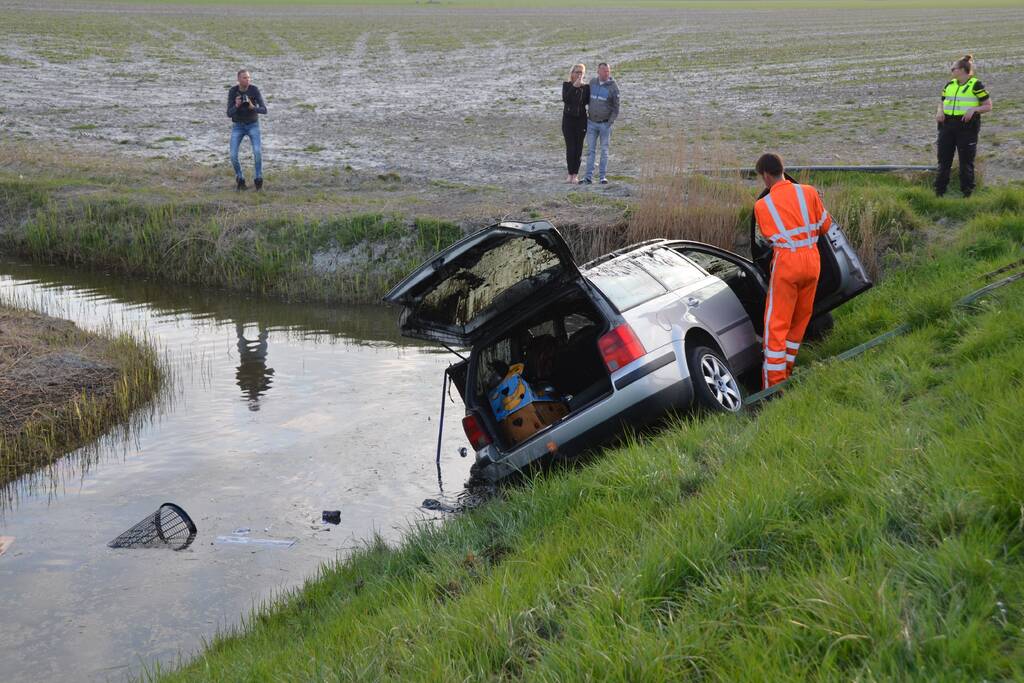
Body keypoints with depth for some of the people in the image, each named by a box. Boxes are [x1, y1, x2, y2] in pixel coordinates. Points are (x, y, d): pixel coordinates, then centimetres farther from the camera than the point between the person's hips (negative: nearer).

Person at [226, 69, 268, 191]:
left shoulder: (255, 90, -15)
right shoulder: (232, 91, -14)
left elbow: (264, 110, -17)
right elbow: (229, 114, -15)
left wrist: (252, 107, -38)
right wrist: (236, 105, -37)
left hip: (253, 125, -1)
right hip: (238, 126, 1)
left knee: (257, 151, -25)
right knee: (233, 156, -15)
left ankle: (258, 179, -6)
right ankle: (240, 179, 11)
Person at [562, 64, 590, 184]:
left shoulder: (586, 87, 3)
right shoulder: (567, 85, 1)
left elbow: (589, 102, -1)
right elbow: (565, 98, -15)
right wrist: (574, 86, -20)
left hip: (581, 120, 1)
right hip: (568, 119, -1)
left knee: (578, 148, 1)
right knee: (570, 148, -4)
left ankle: (575, 174, 8)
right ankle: (570, 174, 4)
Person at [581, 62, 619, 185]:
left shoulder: (613, 87, -7)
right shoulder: (592, 82, 4)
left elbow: (616, 107, -4)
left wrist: (610, 122, -11)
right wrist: (587, 112, 10)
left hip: (605, 123, -3)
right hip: (592, 123, 3)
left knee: (604, 151, 3)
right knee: (590, 150, 1)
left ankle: (603, 176, 7)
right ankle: (589, 176, 2)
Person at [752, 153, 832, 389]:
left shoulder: (762, 205, -6)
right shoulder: (808, 192, 0)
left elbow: (766, 236, 7)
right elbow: (825, 225, 9)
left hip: (786, 262, -4)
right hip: (812, 260, 4)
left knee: (777, 324, 2)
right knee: (800, 319, 17)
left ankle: (774, 383, 0)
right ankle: (786, 371, 28)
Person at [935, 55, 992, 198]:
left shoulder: (976, 85, -5)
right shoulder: (949, 85, 12)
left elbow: (988, 106, -4)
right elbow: (942, 102, 21)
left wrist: (974, 110, -20)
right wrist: (940, 111, -1)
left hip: (967, 127, -5)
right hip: (947, 125, 5)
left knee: (966, 162, 1)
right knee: (944, 160, 7)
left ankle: (967, 193, 10)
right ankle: (939, 191, 15)